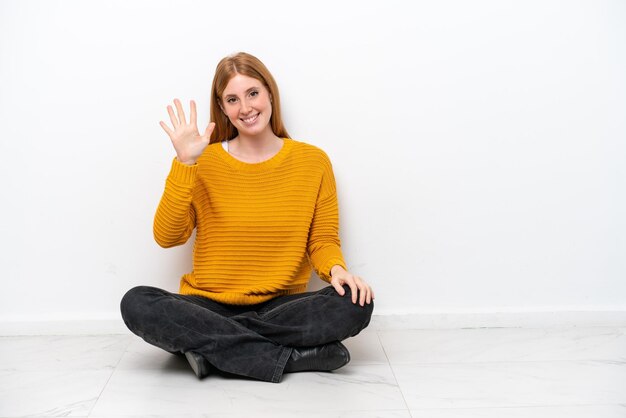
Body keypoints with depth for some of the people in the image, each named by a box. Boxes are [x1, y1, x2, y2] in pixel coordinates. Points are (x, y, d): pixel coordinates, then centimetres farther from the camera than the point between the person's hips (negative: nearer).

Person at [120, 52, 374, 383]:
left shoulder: (312, 161, 4)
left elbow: (323, 239, 5)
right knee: (137, 304, -28)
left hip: (282, 307, 0)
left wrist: (336, 269, -17)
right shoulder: (205, 161, 2)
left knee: (356, 303, -27)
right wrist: (184, 164, -15)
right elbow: (167, 237, -7)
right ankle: (293, 356, -26)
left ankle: (209, 344, -20)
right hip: (208, 306, 0)